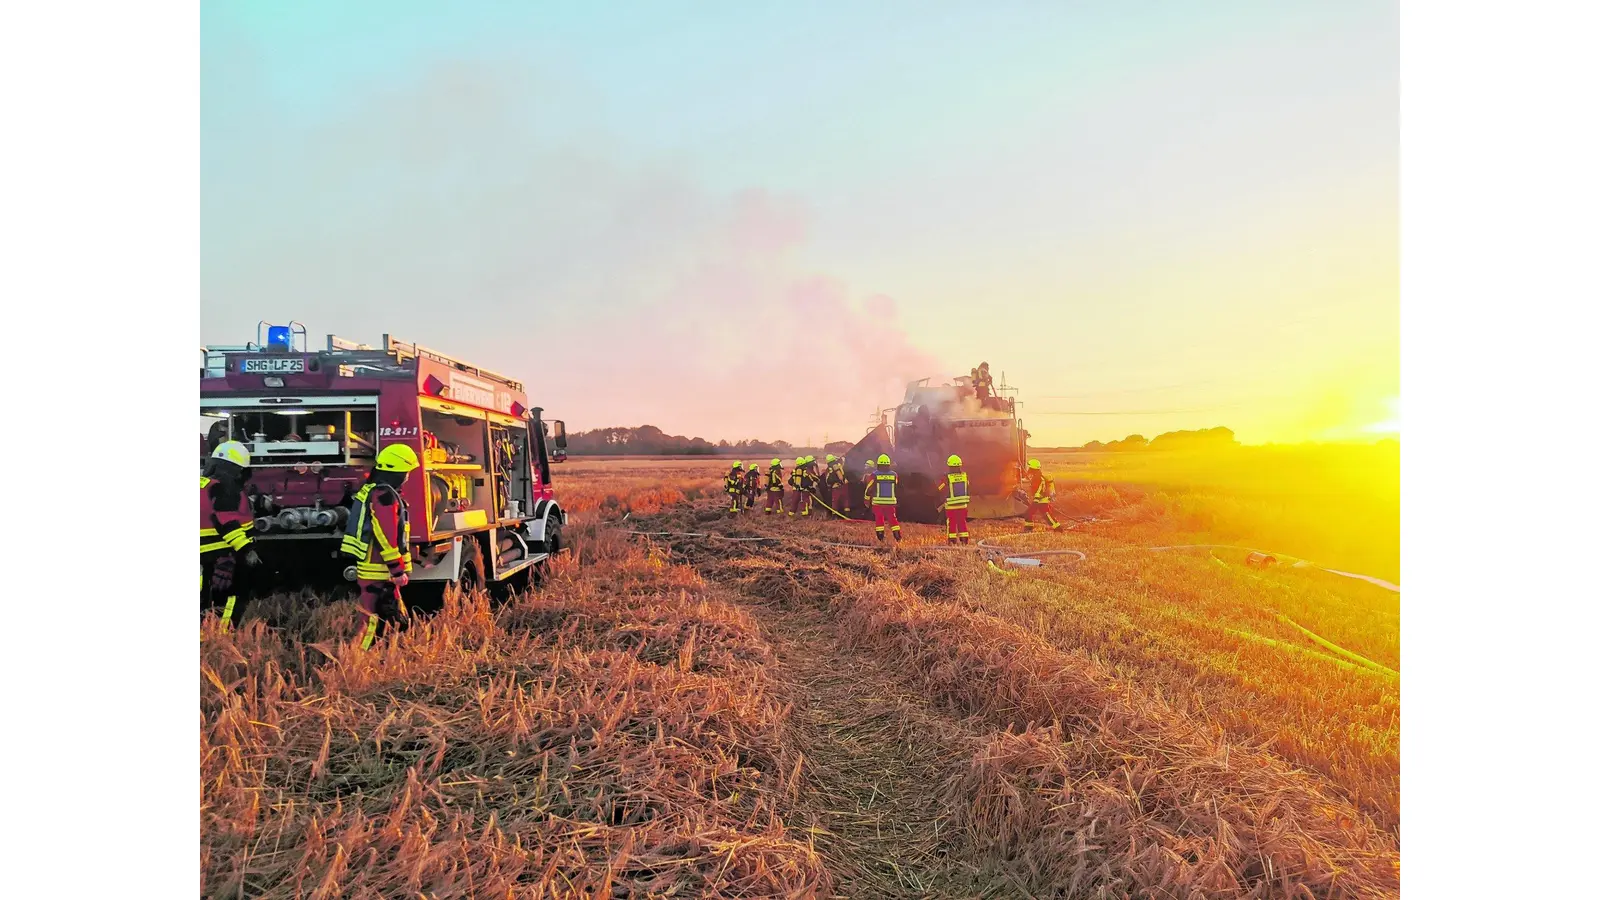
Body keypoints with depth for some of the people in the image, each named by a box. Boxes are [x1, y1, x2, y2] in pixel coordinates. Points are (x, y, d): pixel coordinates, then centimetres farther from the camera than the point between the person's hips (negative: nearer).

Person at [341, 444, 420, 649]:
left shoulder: (371, 489, 16)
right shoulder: (384, 495, -17)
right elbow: (387, 538, -22)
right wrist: (398, 571, -19)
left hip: (369, 568, 11)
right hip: (379, 573, -11)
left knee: (396, 620, 16)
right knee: (379, 624, -7)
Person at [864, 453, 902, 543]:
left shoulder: (874, 474, -6)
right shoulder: (894, 475, 1)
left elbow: (869, 488, 0)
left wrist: (867, 499, 11)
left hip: (877, 501, -2)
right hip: (890, 501, 2)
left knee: (879, 519, 9)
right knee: (892, 519, 11)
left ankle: (880, 538, 5)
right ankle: (898, 538, 5)